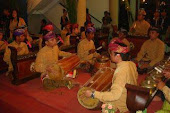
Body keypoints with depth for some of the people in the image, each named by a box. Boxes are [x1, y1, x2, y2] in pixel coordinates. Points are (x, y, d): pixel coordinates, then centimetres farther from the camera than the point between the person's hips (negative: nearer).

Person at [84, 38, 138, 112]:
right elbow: (135, 77, 13)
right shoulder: (131, 64, -7)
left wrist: (93, 94, -34)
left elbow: (115, 95, -37)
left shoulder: (121, 71, -32)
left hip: (122, 106, -8)